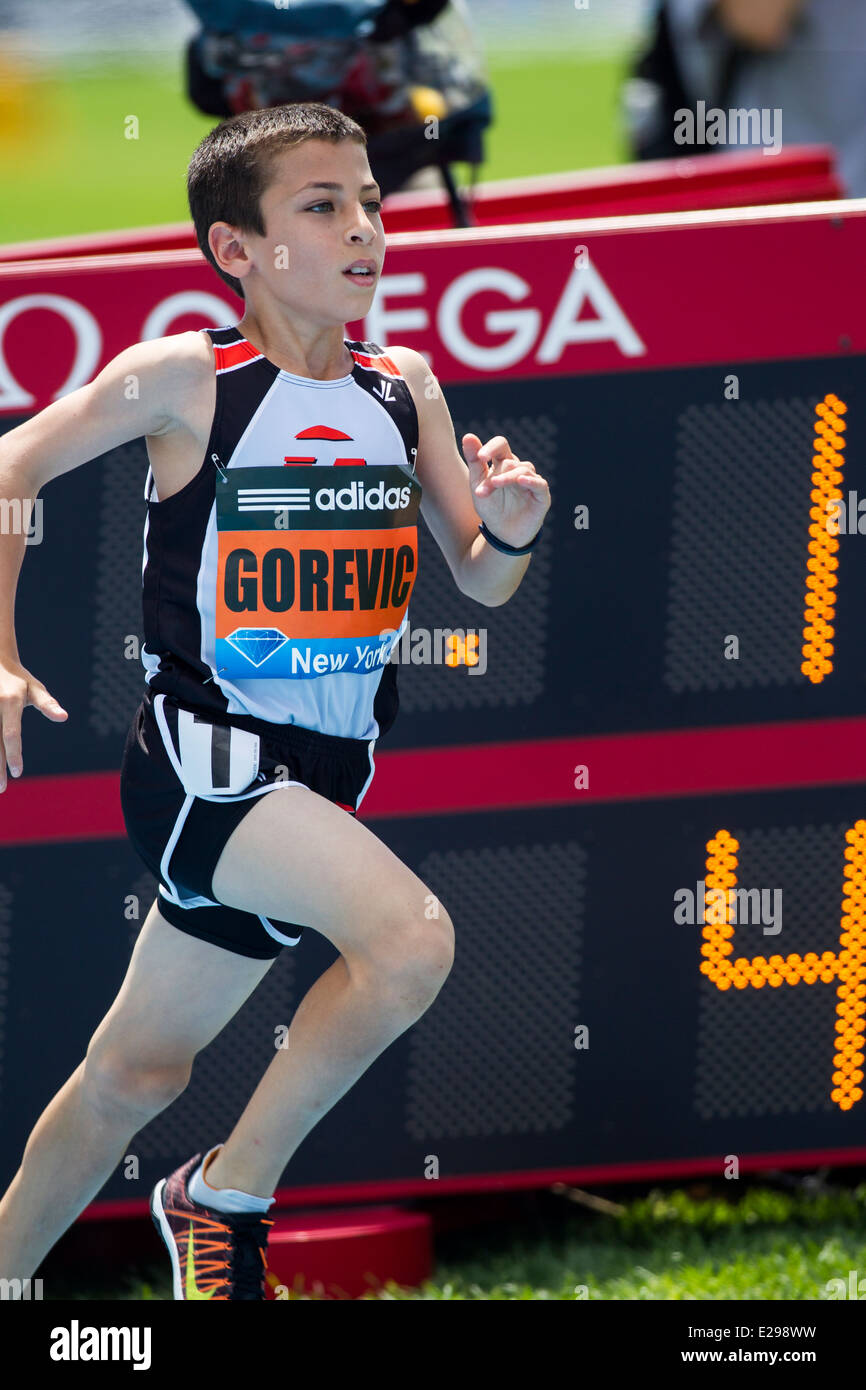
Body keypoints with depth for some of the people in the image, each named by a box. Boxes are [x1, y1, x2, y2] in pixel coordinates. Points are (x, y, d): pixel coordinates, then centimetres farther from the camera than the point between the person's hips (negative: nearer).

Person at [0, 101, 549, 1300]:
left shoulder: (405, 388, 5)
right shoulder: (185, 379, -10)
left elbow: (481, 584, 11)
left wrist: (510, 530, -12)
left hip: (315, 784, 6)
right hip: (206, 752, -6)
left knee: (136, 1073, 17)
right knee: (412, 937, -27)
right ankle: (228, 1194, -10)